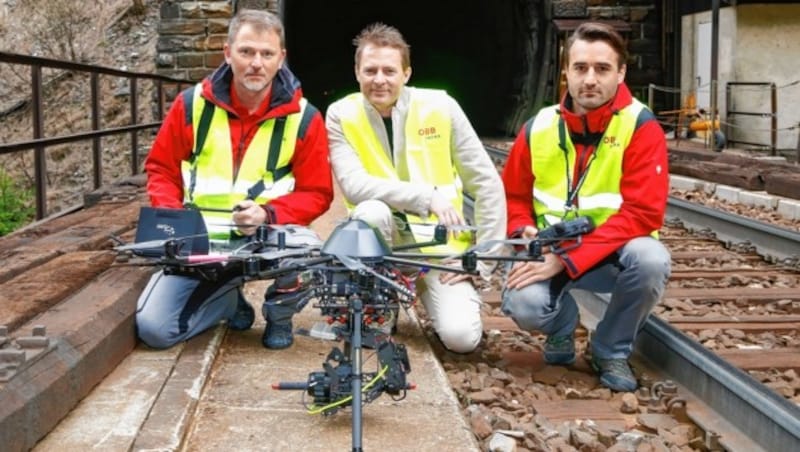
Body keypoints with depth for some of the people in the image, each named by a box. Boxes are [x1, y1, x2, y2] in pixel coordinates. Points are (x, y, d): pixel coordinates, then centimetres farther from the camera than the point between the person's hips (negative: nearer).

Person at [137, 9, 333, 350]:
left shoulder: (303, 118, -6)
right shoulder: (192, 105, -3)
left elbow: (316, 194, -3)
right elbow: (161, 170, 7)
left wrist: (268, 213, -21)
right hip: (199, 241, 2)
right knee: (154, 329, -12)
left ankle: (279, 313, 2)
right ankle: (230, 300, 20)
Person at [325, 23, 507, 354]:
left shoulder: (440, 107, -7)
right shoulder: (341, 115, -6)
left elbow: (487, 184, -4)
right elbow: (354, 186, -20)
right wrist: (427, 196, -29)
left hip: (440, 241, 0)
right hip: (384, 235, 0)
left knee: (461, 335, -21)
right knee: (371, 211, -34)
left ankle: (424, 288, 15)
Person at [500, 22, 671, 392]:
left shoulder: (641, 128, -14)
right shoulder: (539, 128, -4)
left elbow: (642, 213, -21)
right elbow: (513, 195, 11)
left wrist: (566, 259, -27)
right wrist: (524, 233, -13)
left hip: (613, 252, -1)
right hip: (549, 250, 1)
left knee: (651, 259, -35)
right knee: (524, 305, -29)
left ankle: (612, 350, -4)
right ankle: (562, 326, 11)